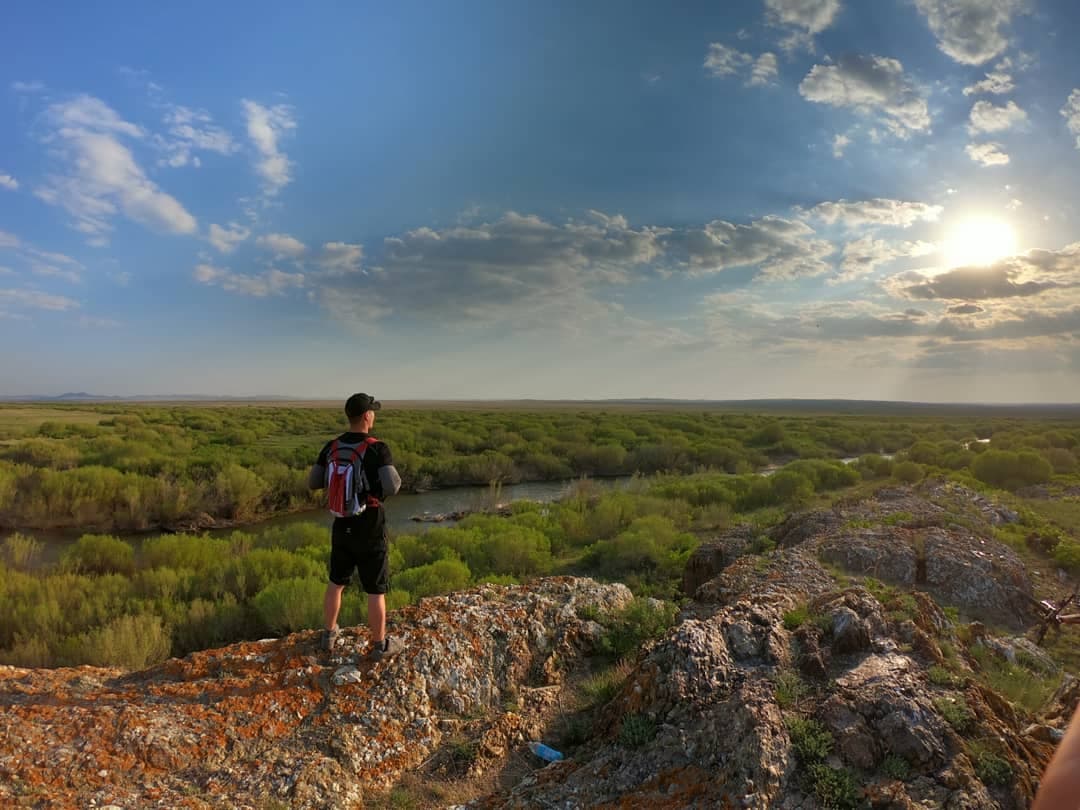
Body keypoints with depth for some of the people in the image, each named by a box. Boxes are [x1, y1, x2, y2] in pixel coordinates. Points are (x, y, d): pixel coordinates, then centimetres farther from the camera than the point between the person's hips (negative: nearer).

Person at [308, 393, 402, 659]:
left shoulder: (331, 447, -4)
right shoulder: (377, 448, -22)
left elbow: (312, 483, 3)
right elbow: (391, 488, -29)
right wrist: (394, 475, -6)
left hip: (342, 528, 5)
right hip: (370, 532, -5)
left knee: (336, 582, 24)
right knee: (376, 591, 10)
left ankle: (329, 634, 39)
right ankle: (379, 644, 23)